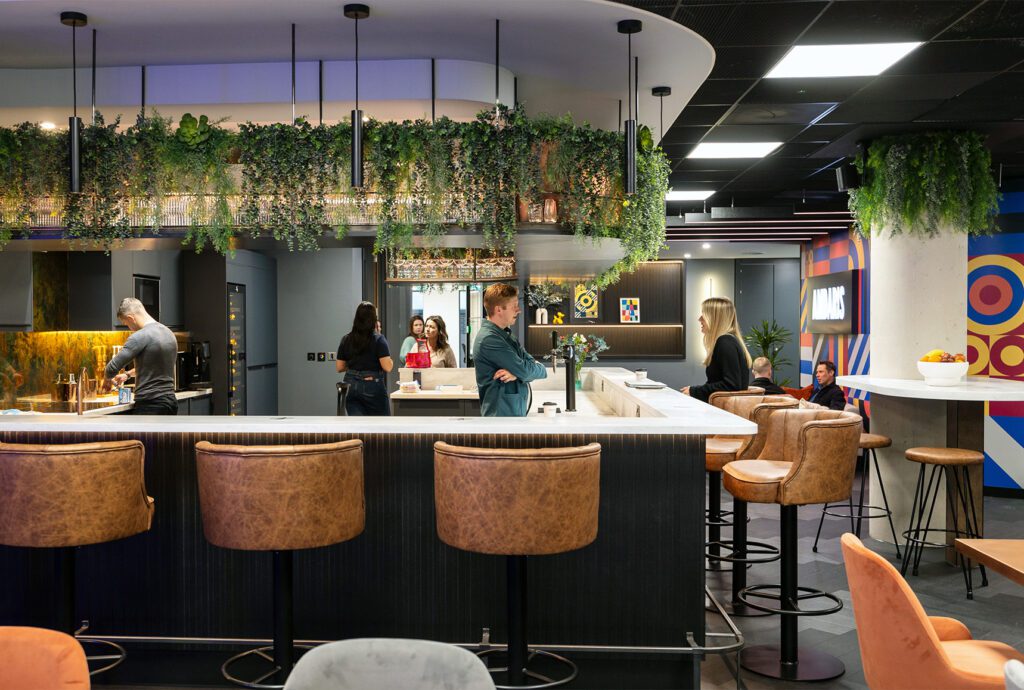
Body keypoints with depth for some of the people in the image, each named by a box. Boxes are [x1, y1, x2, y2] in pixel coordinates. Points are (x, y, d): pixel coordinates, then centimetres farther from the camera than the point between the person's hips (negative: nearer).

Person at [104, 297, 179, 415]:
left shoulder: (140, 337, -14)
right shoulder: (169, 333, 13)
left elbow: (111, 370, -14)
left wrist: (110, 376, 8)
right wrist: (128, 374, 36)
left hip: (150, 405, -8)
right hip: (170, 402, 8)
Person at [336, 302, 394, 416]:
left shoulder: (346, 339, 4)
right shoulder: (378, 339, -9)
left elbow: (339, 368, 7)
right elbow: (387, 367, -15)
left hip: (351, 387, 4)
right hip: (373, 386, -4)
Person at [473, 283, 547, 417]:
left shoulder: (505, 335, 14)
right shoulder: (489, 339, -16)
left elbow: (542, 370, 5)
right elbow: (525, 371, -19)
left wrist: (518, 373, -14)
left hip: (516, 411, 9)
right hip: (502, 414, -9)